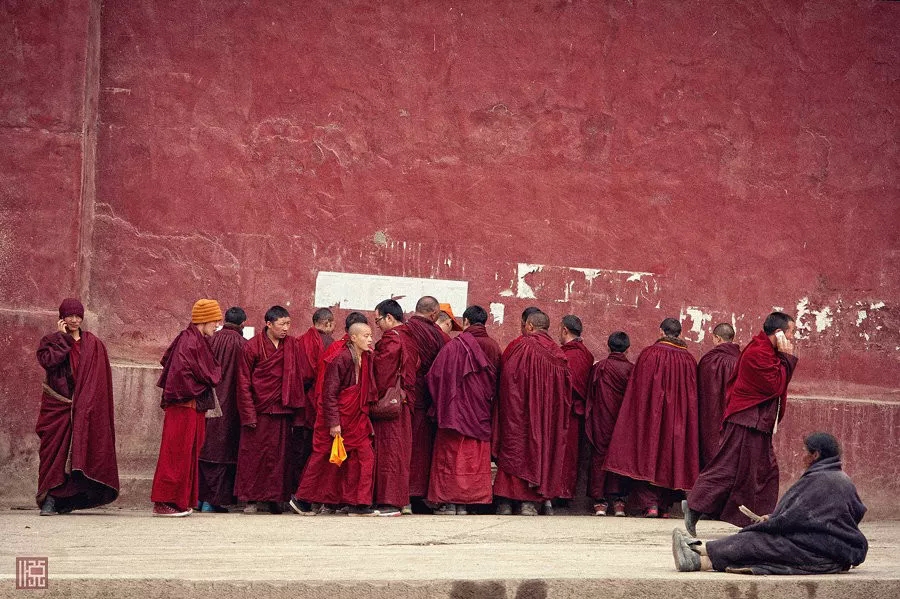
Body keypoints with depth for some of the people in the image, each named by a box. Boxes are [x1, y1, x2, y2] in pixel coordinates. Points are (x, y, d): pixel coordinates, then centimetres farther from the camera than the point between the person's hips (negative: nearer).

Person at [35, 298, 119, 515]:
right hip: (56, 405, -1)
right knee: (54, 448, -9)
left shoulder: (94, 344, 11)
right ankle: (49, 498, -11)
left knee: (80, 447, -3)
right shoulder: (51, 340, 8)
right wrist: (62, 337, -7)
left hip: (84, 406, 1)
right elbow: (47, 360, -14)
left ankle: (67, 500, 5)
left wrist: (88, 403, -4)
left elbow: (101, 379, 7)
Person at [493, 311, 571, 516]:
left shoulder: (520, 347, -8)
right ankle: (530, 502, 2)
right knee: (542, 449, 8)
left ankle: (505, 502, -3)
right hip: (548, 413, 4)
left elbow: (505, 378, -7)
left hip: (519, 410, -4)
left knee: (514, 447, 1)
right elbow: (566, 390, 9)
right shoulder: (557, 354, 7)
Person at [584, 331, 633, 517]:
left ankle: (600, 501, 1)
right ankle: (618, 501, 4)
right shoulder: (631, 369, -6)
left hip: (601, 421, 0)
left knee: (599, 457, 5)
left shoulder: (598, 368, -3)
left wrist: (589, 421, 14)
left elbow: (590, 396, 4)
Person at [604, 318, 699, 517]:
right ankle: (665, 506, 10)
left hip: (651, 415, -3)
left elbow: (638, 390, -6)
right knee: (672, 452, 9)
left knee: (648, 453, 1)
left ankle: (650, 503, -10)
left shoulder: (650, 354, -8)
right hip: (678, 418, 3)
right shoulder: (689, 360, 3)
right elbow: (692, 396, 7)